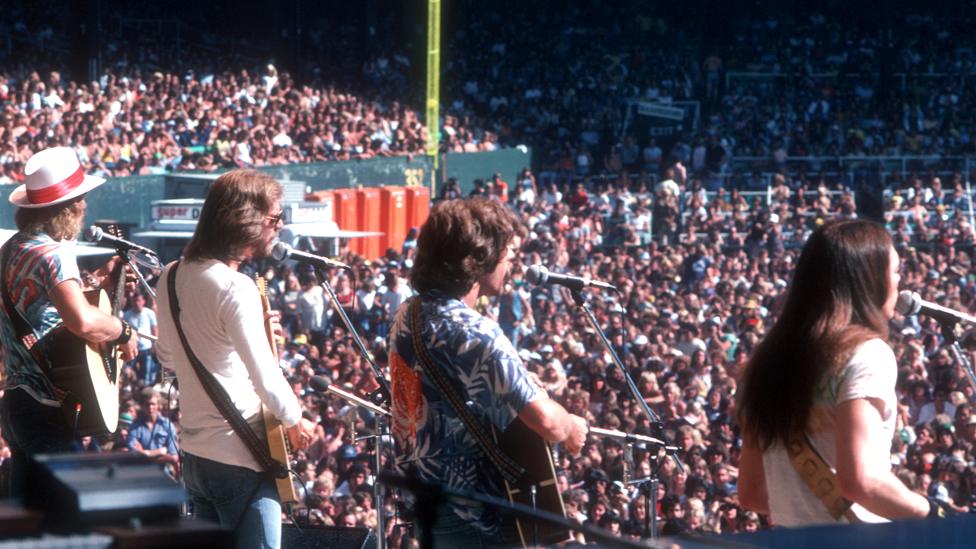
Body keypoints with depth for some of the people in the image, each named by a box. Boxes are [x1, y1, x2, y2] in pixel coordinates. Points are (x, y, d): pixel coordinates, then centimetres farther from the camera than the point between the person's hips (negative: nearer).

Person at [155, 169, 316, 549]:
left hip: (194, 451, 9)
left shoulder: (173, 276, 7)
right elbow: (266, 380, -25)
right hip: (240, 459, -9)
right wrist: (296, 422, -7)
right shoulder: (236, 289, -20)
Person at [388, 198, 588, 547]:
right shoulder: (476, 335, -25)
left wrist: (519, 383, 13)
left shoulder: (408, 315, 3)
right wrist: (572, 427, -6)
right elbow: (548, 423, -28)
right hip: (472, 519, -8)